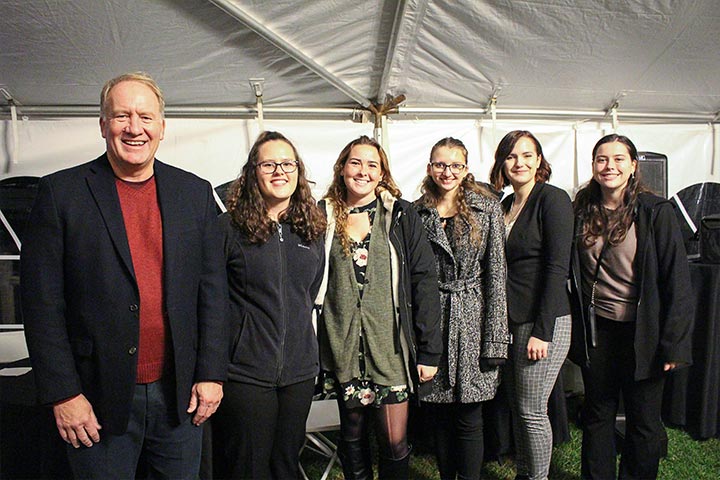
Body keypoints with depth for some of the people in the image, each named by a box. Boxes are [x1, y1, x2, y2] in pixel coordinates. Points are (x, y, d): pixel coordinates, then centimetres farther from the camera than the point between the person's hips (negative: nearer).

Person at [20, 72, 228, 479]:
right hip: (99, 400, -2)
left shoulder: (195, 193, 2)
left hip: (181, 395, 2)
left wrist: (211, 374, -1)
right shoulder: (61, 192, -4)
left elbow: (213, 289, 2)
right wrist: (63, 393, -8)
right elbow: (43, 303, -5)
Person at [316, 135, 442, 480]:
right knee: (352, 433, 16)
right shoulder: (323, 216, 4)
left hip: (390, 344, -1)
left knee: (395, 441, 3)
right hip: (343, 344, 2)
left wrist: (429, 350, -6)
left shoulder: (402, 215, 0)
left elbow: (423, 281, -3)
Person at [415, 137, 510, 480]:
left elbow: (496, 274, -2)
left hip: (473, 320, -1)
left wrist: (494, 340, -7)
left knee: (469, 419, 4)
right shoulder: (417, 212, 5)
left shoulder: (487, 207, 1)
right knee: (438, 416, 12)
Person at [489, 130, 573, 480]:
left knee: (531, 411, 2)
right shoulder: (506, 205, 12)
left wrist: (542, 331, -18)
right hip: (511, 320, 7)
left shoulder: (553, 199, -10)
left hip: (544, 321, -7)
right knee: (516, 407, 16)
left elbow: (557, 267, -16)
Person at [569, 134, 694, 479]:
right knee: (597, 415, 16)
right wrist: (574, 331, 6)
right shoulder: (582, 212, 2)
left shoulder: (656, 212, -8)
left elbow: (676, 280, -9)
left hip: (640, 331, -3)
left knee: (643, 421, 11)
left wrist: (674, 343, -12)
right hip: (595, 331, 3)